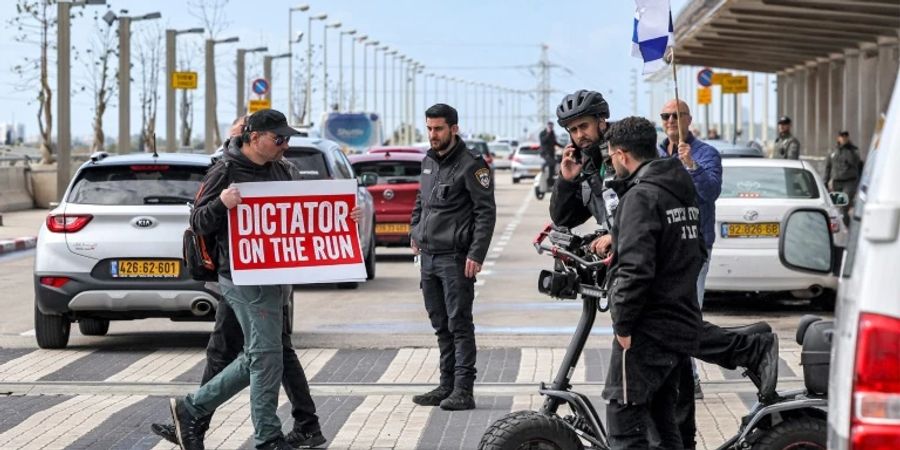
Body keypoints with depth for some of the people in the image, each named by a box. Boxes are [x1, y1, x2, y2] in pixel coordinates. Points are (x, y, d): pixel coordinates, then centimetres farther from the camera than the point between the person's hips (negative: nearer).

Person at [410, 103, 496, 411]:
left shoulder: (471, 165, -10)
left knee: (459, 324, -6)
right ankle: (447, 385, 19)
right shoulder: (428, 162, 14)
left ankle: (463, 391, -5)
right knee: (440, 325, 12)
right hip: (428, 256, 8)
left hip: (455, 258, -8)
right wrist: (415, 233, 21)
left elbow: (486, 212, -13)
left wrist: (476, 254, -19)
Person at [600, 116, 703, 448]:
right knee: (663, 417, 18)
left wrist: (622, 324, -15)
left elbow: (635, 268, -24)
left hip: (648, 332, -9)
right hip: (684, 325, 10)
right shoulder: (683, 190, 14)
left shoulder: (641, 195, -15)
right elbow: (697, 253, 23)